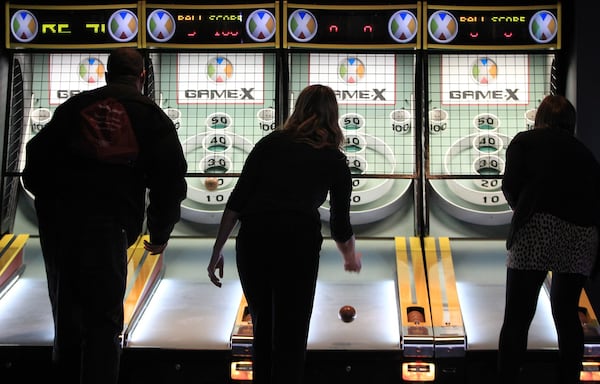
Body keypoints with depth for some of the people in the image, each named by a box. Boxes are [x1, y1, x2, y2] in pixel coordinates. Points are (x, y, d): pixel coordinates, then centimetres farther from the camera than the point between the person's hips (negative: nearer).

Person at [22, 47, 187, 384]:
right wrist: (160, 234, 12)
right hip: (106, 228, -4)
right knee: (103, 320, 4)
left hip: (56, 223, 4)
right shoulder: (150, 116, 6)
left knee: (67, 314, 18)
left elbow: (37, 158, 11)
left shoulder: (74, 106, 13)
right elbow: (170, 179, 2)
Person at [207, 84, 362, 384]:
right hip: (298, 245, -2)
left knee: (262, 329, 18)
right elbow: (340, 224, 22)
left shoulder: (271, 143, 14)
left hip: (253, 241, 2)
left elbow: (237, 201, 5)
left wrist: (217, 250, 10)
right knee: (290, 339, 6)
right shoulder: (334, 160, 13)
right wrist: (351, 258, 41)